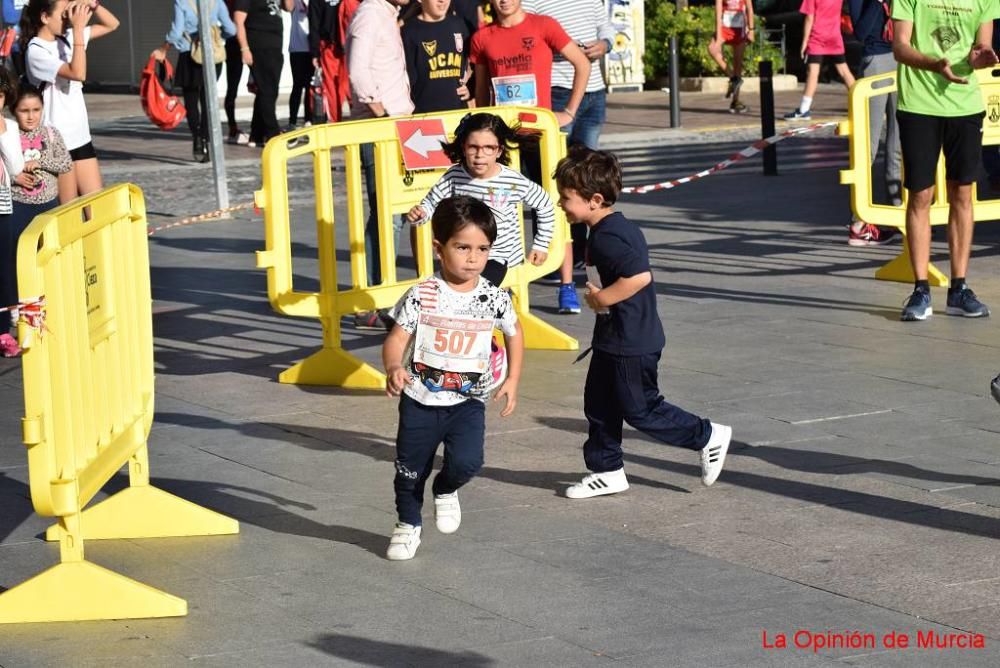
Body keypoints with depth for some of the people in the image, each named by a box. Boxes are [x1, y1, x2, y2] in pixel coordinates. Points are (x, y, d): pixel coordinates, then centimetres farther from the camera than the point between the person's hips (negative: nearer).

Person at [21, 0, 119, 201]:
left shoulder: (66, 39, 6)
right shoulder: (36, 51, -15)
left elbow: (112, 25, 14)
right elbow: (78, 73, -27)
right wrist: (78, 28, -23)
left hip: (80, 136, 8)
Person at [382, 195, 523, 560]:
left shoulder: (494, 298, -7)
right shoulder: (421, 296, -14)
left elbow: (514, 332, 11)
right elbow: (397, 338, -16)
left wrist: (512, 381, 7)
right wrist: (394, 368, -37)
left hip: (468, 401, 1)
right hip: (420, 399, -1)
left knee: (467, 461, -18)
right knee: (411, 468, 10)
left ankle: (446, 491, 17)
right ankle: (408, 524, 36)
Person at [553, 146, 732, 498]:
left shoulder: (607, 238, -25)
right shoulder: (618, 227, 7)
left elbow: (639, 276, -36)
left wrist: (602, 298, -24)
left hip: (630, 344, -10)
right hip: (613, 340, 10)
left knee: (640, 409, 2)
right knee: (599, 406, 15)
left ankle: (708, 436, 14)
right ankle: (606, 471, 23)